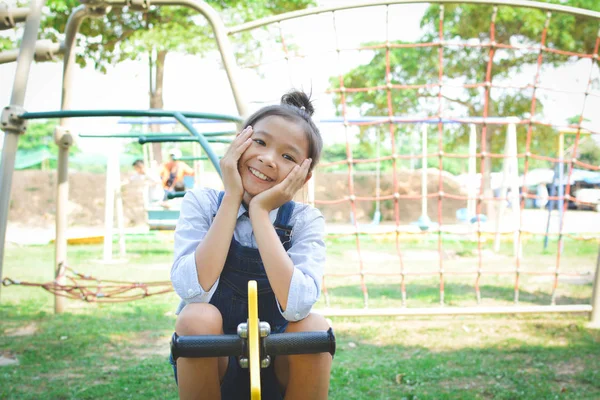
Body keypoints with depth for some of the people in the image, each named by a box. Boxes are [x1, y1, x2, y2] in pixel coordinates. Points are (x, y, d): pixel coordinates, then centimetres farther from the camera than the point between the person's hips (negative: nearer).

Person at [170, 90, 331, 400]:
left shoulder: (305, 220, -9)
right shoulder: (201, 203, -8)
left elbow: (296, 305, -28)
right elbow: (193, 290, -26)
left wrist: (260, 210, -24)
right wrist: (232, 198, -22)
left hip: (277, 366, 1)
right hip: (210, 362, 0)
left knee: (314, 326, -28)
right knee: (197, 317, -30)